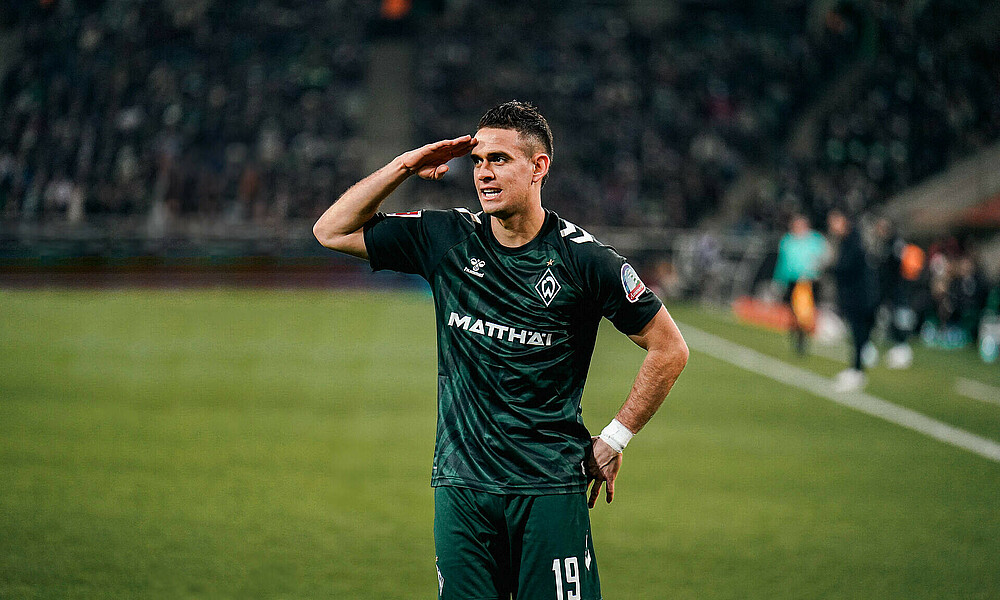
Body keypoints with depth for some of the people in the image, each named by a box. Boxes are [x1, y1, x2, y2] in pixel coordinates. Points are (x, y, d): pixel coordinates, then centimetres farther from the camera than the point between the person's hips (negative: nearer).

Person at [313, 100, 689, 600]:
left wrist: (614, 439, 2)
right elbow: (332, 231, 9)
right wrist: (404, 166, -1)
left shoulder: (583, 258, -6)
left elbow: (669, 349, 2)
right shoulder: (446, 239, 3)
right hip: (461, 483, 3)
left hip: (551, 487, -3)